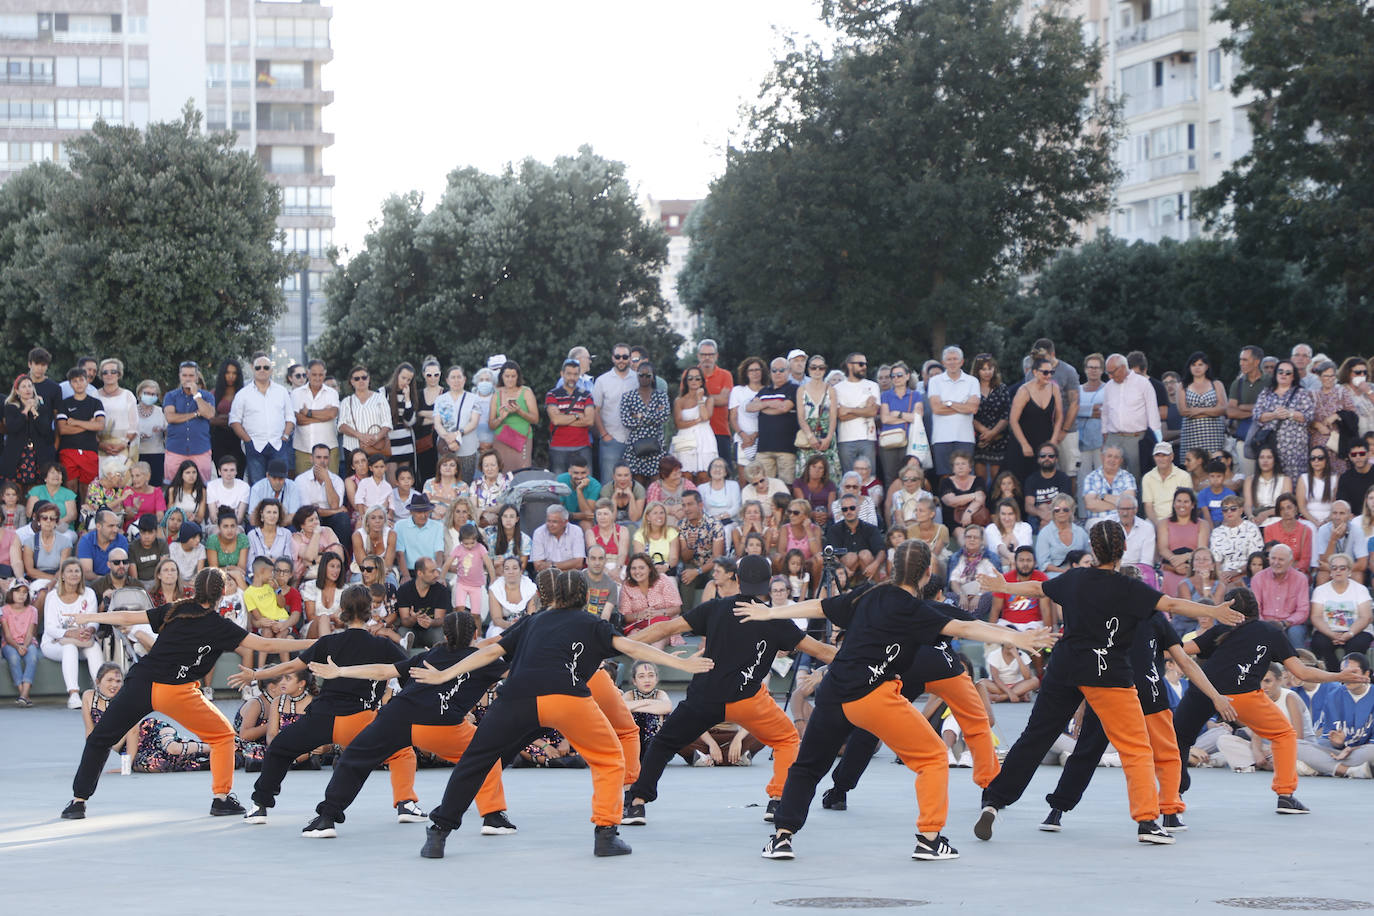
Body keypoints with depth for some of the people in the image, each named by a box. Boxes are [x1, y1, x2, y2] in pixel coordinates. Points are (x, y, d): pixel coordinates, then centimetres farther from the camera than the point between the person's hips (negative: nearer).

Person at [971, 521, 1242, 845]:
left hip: (1063, 669, 5)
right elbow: (1170, 604, -18)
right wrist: (1214, 611, -21)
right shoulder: (1127, 588, -8)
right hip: (1106, 672, -5)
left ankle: (993, 801, 9)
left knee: (1035, 737, 11)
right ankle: (1147, 821, -7)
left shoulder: (1073, 579, 8)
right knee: (1136, 747, 1)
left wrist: (1003, 587, 41)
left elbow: (1036, 588, 23)